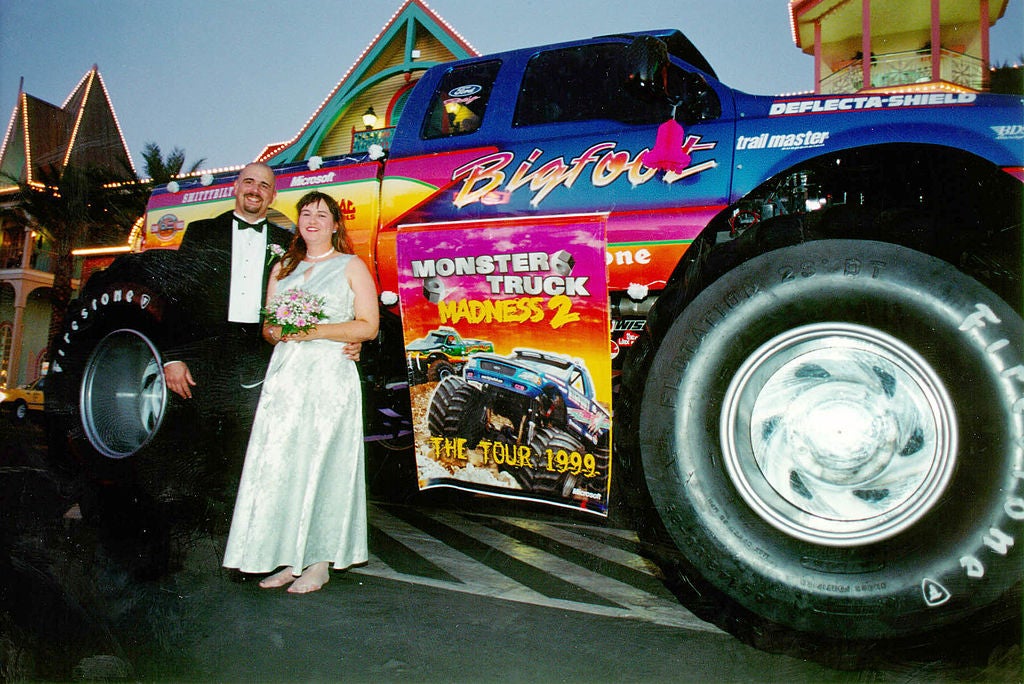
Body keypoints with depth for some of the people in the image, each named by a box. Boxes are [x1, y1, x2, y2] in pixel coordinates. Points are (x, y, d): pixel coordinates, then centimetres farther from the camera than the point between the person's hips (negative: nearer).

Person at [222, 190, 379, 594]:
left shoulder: (351, 266, 7)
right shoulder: (282, 268, 21)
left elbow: (368, 326, -2)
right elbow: (267, 325, 20)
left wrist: (316, 331, -13)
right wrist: (276, 332, -4)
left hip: (329, 377, -4)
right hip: (284, 375, 4)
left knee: (321, 463, -4)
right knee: (278, 464, -2)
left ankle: (319, 563, 4)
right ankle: (289, 559, 8)